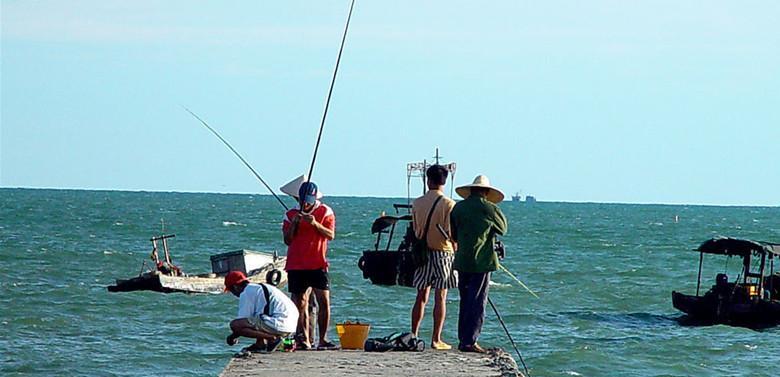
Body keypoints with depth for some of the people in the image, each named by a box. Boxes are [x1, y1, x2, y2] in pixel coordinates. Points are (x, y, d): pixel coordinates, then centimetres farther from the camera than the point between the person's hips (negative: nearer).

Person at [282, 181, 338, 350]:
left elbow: (331, 235, -5)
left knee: (324, 301, -9)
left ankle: (323, 339, -5)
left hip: (318, 264, -1)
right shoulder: (291, 214, 8)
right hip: (296, 265, 1)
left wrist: (315, 224, -19)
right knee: (300, 303, 0)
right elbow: (287, 240, 6)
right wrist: (294, 223, -8)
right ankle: (304, 340, 2)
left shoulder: (325, 212, 4)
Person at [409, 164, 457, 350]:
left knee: (421, 296, 11)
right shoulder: (448, 204, -9)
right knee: (440, 297, 1)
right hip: (443, 252, -4)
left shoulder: (417, 203, 3)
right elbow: (450, 232, -12)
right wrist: (455, 249, 3)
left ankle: (413, 335, 11)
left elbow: (415, 230, 8)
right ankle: (436, 340, -1)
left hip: (421, 252, 4)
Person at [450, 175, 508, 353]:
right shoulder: (488, 208, -8)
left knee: (465, 302, 13)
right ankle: (469, 341, -7)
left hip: (462, 261, 5)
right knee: (478, 302, -3)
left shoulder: (458, 208, 6)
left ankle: (463, 339, 14)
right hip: (482, 261, -5)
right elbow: (502, 228, 8)